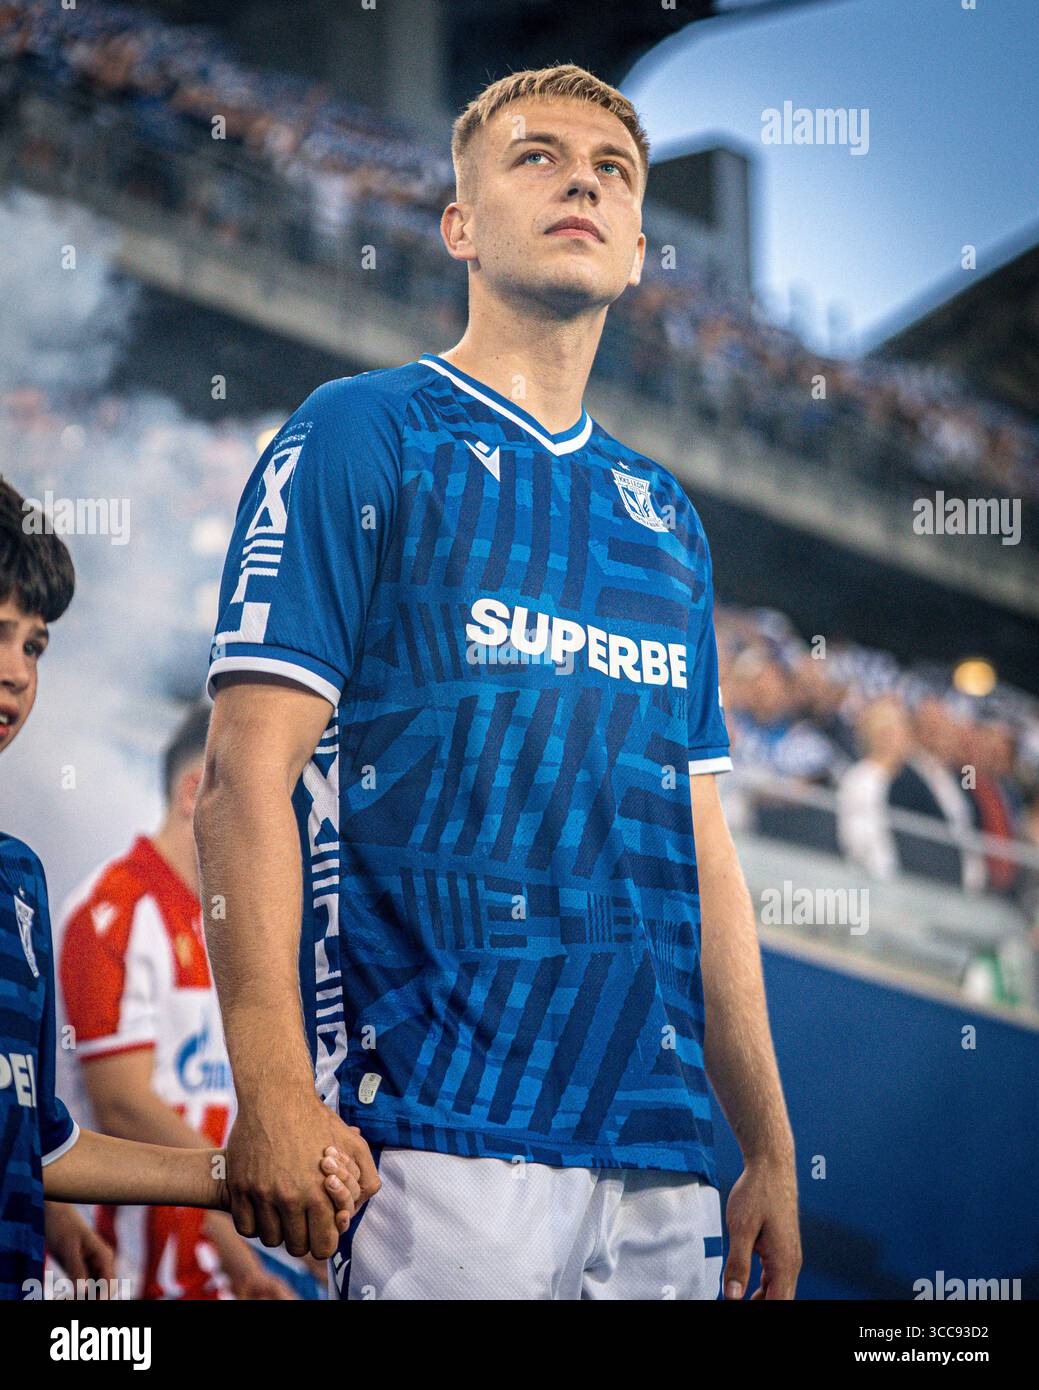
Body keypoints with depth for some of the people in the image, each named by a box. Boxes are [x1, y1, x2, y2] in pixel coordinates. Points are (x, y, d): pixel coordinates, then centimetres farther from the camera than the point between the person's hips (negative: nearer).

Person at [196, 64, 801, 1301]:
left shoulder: (666, 517, 19)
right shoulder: (358, 437, 1)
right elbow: (245, 778, -7)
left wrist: (771, 1151, 16)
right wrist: (276, 1094, -17)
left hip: (664, 1149, 6)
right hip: (437, 1134, -6)